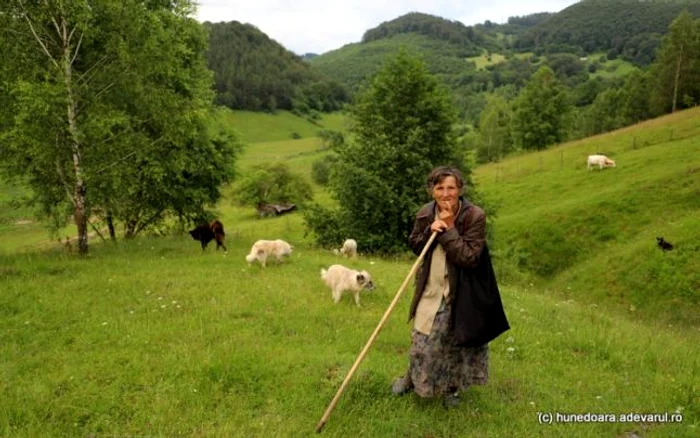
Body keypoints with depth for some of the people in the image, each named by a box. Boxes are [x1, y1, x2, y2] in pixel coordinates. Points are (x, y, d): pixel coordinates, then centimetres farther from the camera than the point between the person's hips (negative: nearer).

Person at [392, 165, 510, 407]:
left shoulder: (475, 216, -19)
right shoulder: (425, 214, -7)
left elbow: (469, 257, -23)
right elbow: (414, 246, 3)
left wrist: (448, 229, -27)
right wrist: (430, 231, -16)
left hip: (460, 292, -3)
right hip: (431, 288, 3)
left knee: (455, 341, 14)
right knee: (421, 339, 15)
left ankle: (452, 386, 38)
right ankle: (412, 378, 40)